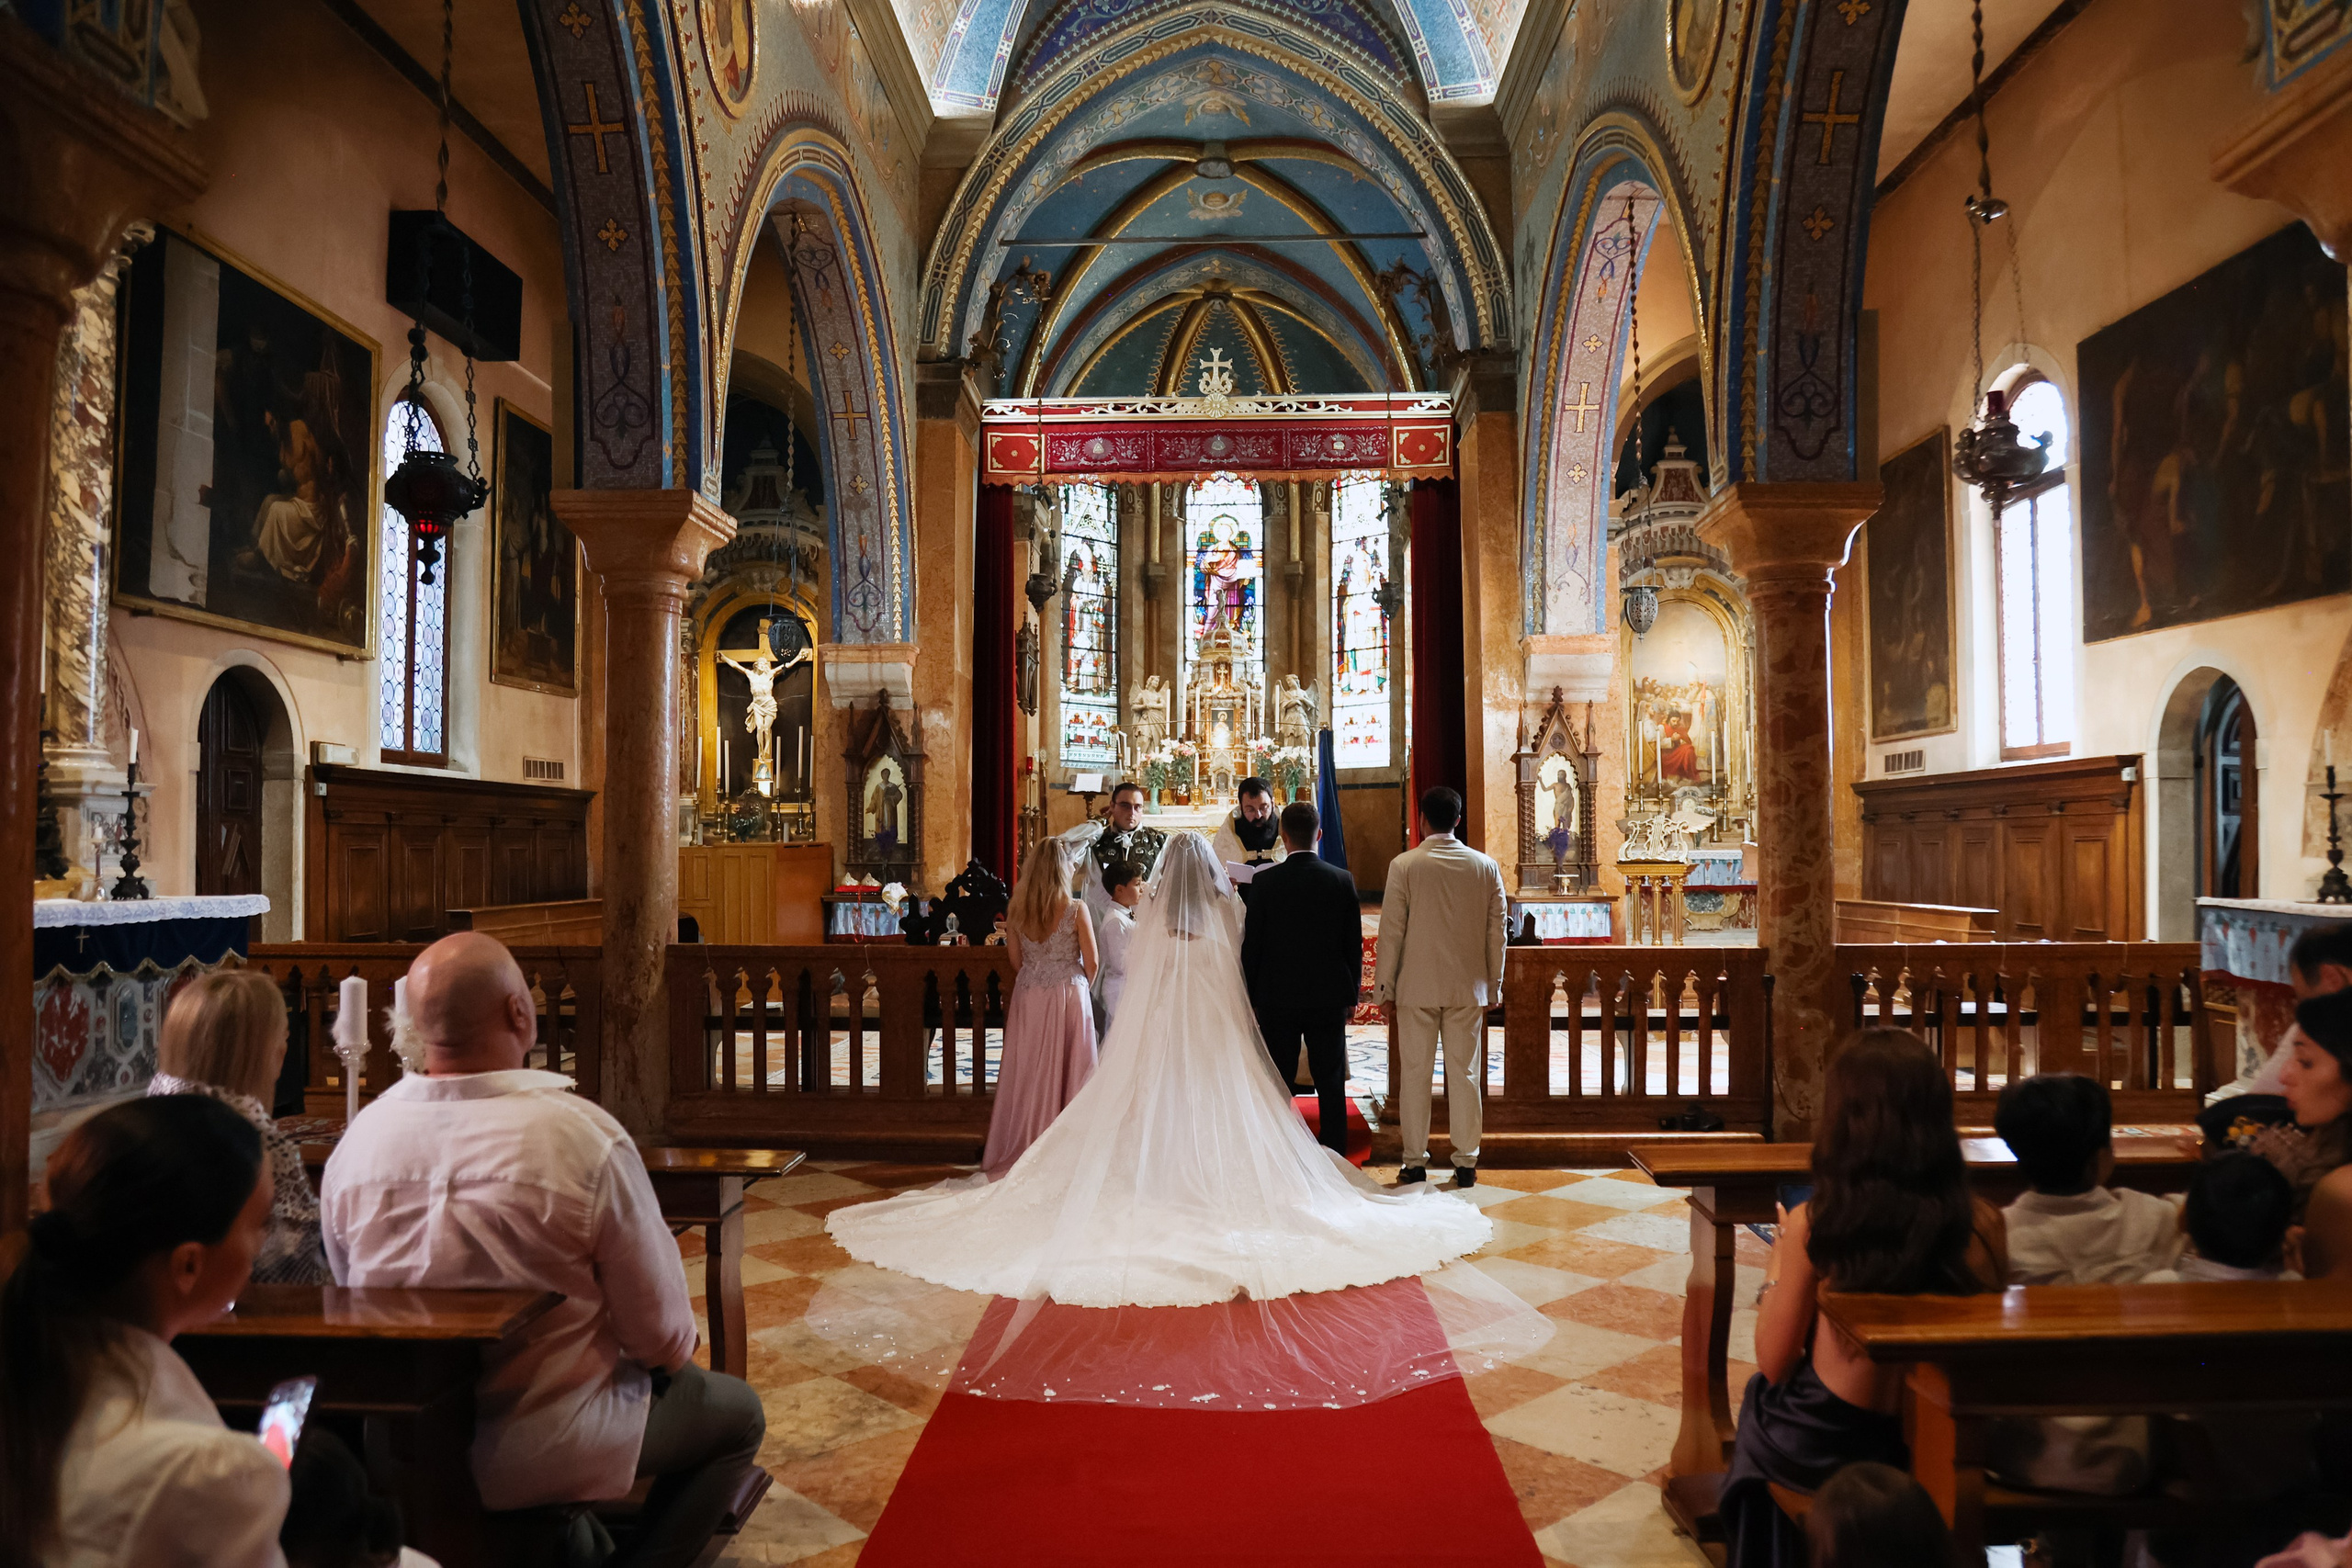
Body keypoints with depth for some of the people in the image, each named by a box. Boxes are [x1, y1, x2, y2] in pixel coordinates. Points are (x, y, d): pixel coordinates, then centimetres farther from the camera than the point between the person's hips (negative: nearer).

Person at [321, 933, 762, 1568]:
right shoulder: (587, 1137, -26)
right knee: (735, 1410, 16)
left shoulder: (354, 1141, -10)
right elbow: (662, 1335, -18)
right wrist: (673, 1354, 6)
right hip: (541, 1456, -6)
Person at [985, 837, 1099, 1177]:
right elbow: (1092, 963, -7)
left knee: (1028, 1074, 11)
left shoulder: (1016, 910, -2)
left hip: (1027, 998, 3)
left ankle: (1021, 1148, 18)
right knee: (1067, 1073, 6)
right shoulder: (1076, 909, -12)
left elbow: (1016, 962, 5)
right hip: (1069, 995, -3)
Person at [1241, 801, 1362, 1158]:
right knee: (1331, 1082, 9)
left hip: (1277, 998, -1)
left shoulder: (1265, 881, -9)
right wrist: (1352, 994, 12)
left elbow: (1251, 945, -5)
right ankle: (1335, 1157, 13)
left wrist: (1252, 997, 5)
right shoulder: (1342, 880, -4)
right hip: (1329, 997, 1)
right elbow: (1354, 944, 1)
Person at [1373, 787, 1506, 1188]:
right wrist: (1493, 986, 13)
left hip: (1416, 988, -2)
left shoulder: (1404, 865, -8)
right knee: (1465, 1074, 8)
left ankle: (1415, 1163, 12)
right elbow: (1496, 933, 4)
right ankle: (1466, 1163, 14)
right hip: (1468, 988, 2)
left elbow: (1391, 931, -6)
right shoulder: (1486, 867, 1)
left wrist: (1384, 988, 2)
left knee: (1416, 1075, 6)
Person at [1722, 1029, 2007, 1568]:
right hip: (1938, 1449, 3)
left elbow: (1774, 1365, -10)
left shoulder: (1809, 1225, -21)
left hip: (1823, 1456, -3)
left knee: (1761, 1396, 32)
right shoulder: (1981, 1225, -15)